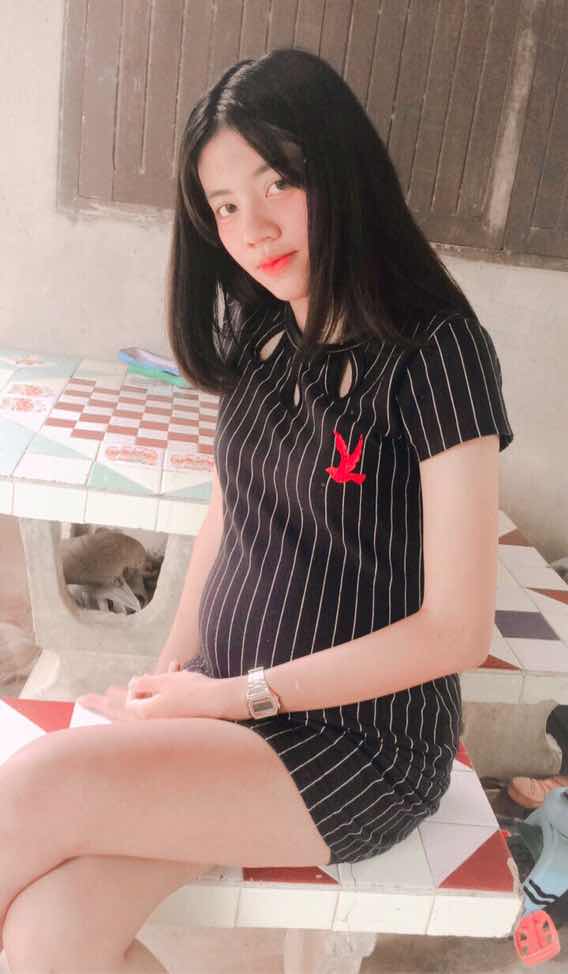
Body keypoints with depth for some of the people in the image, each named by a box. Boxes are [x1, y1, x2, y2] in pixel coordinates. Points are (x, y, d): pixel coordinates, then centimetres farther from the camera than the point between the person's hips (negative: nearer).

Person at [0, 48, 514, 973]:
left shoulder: (435, 350, -15)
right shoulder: (260, 334, 5)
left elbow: (457, 628, -16)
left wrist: (237, 693, -13)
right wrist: (173, 675, 1)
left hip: (364, 745, -5)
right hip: (221, 704, 5)